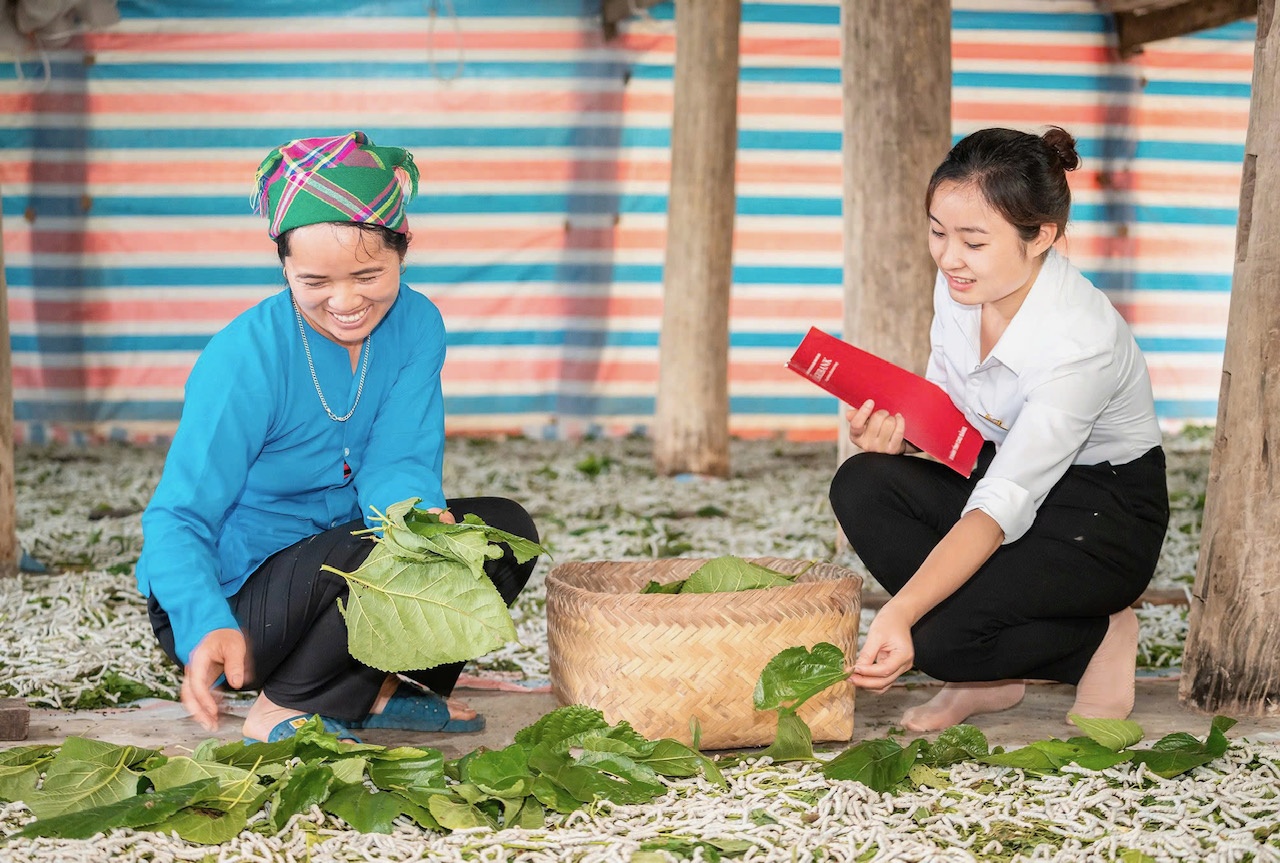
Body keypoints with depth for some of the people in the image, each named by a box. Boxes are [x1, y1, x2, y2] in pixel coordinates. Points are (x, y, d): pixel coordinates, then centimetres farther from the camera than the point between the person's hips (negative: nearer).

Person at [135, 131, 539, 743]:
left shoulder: (415, 325, -7)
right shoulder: (244, 359, -24)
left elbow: (396, 460, -14)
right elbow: (179, 518, -26)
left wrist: (419, 511, -40)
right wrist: (207, 628, -46)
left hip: (335, 560, 7)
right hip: (234, 597, -7)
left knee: (506, 528, -7)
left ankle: (379, 689, 2)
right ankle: (285, 711, -11)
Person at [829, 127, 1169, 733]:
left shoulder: (1080, 344, -31)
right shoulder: (960, 282, -10)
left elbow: (1002, 506, -37)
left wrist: (899, 614, -48)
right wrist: (893, 428, -17)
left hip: (1104, 518, -7)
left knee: (939, 637, -28)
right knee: (861, 486, -20)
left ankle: (1100, 639, 2)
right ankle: (991, 679, -6)